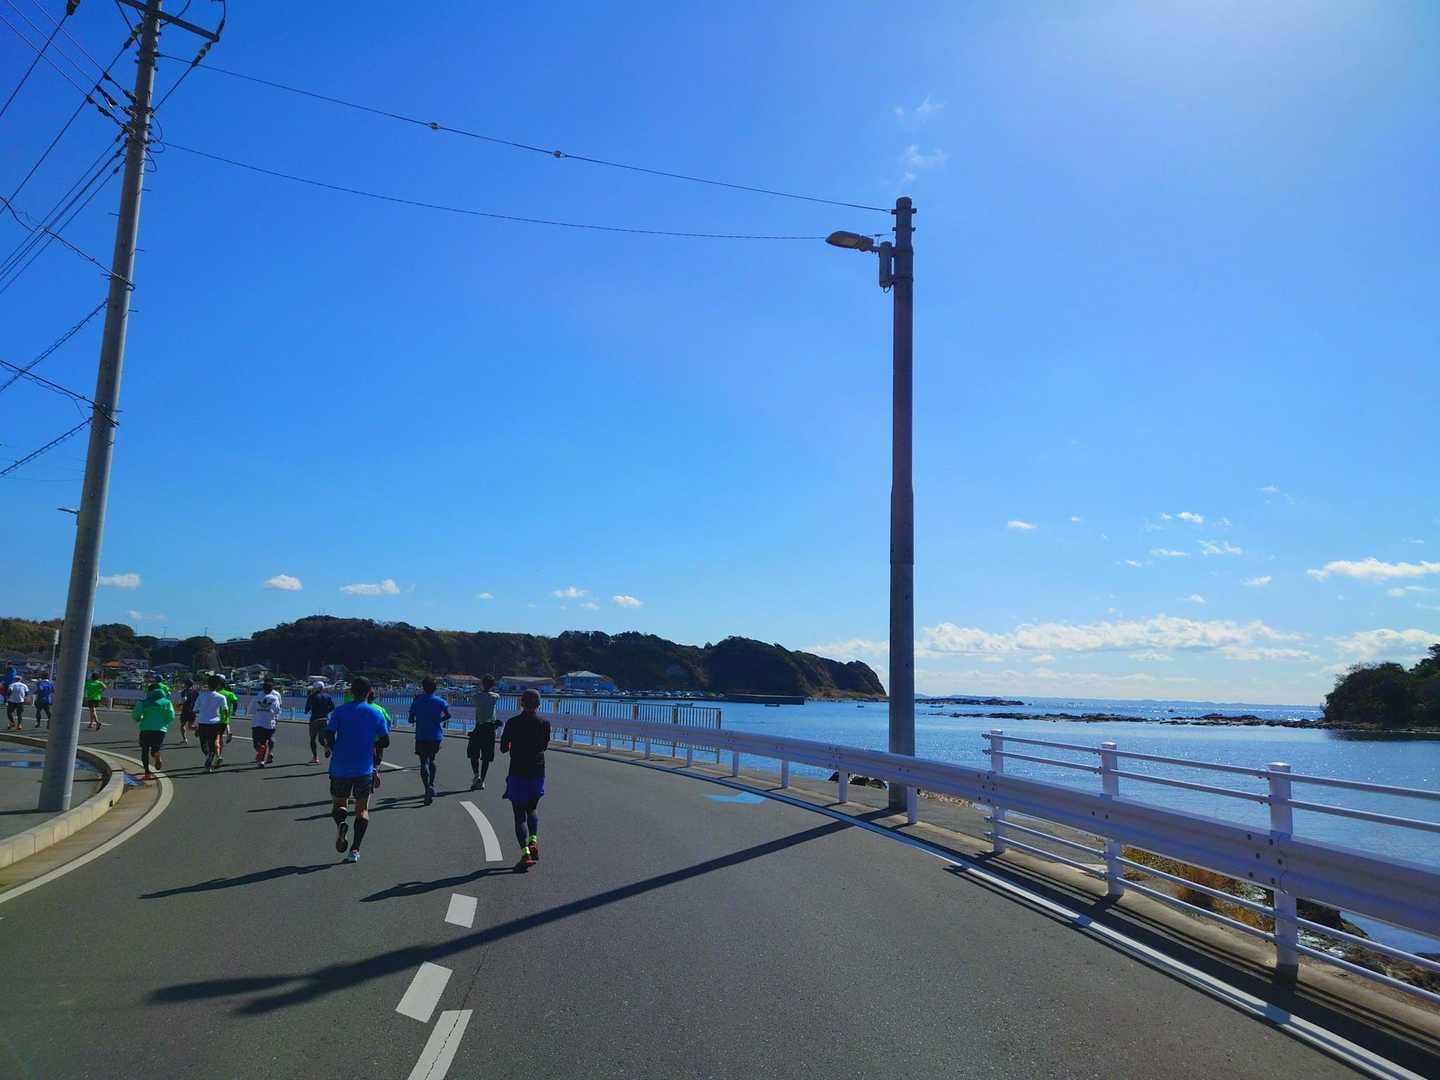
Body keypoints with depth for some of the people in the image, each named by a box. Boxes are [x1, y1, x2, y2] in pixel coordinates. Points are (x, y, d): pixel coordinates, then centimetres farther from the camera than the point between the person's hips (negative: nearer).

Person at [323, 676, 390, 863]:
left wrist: (334, 750, 10)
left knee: (339, 804, 16)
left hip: (340, 768, 0)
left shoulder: (339, 712, 1)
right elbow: (385, 742, 0)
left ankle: (341, 822, -17)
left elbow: (328, 737, -9)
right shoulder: (376, 714, 1)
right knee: (362, 809, 9)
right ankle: (355, 850, -2)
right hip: (364, 769, 0)